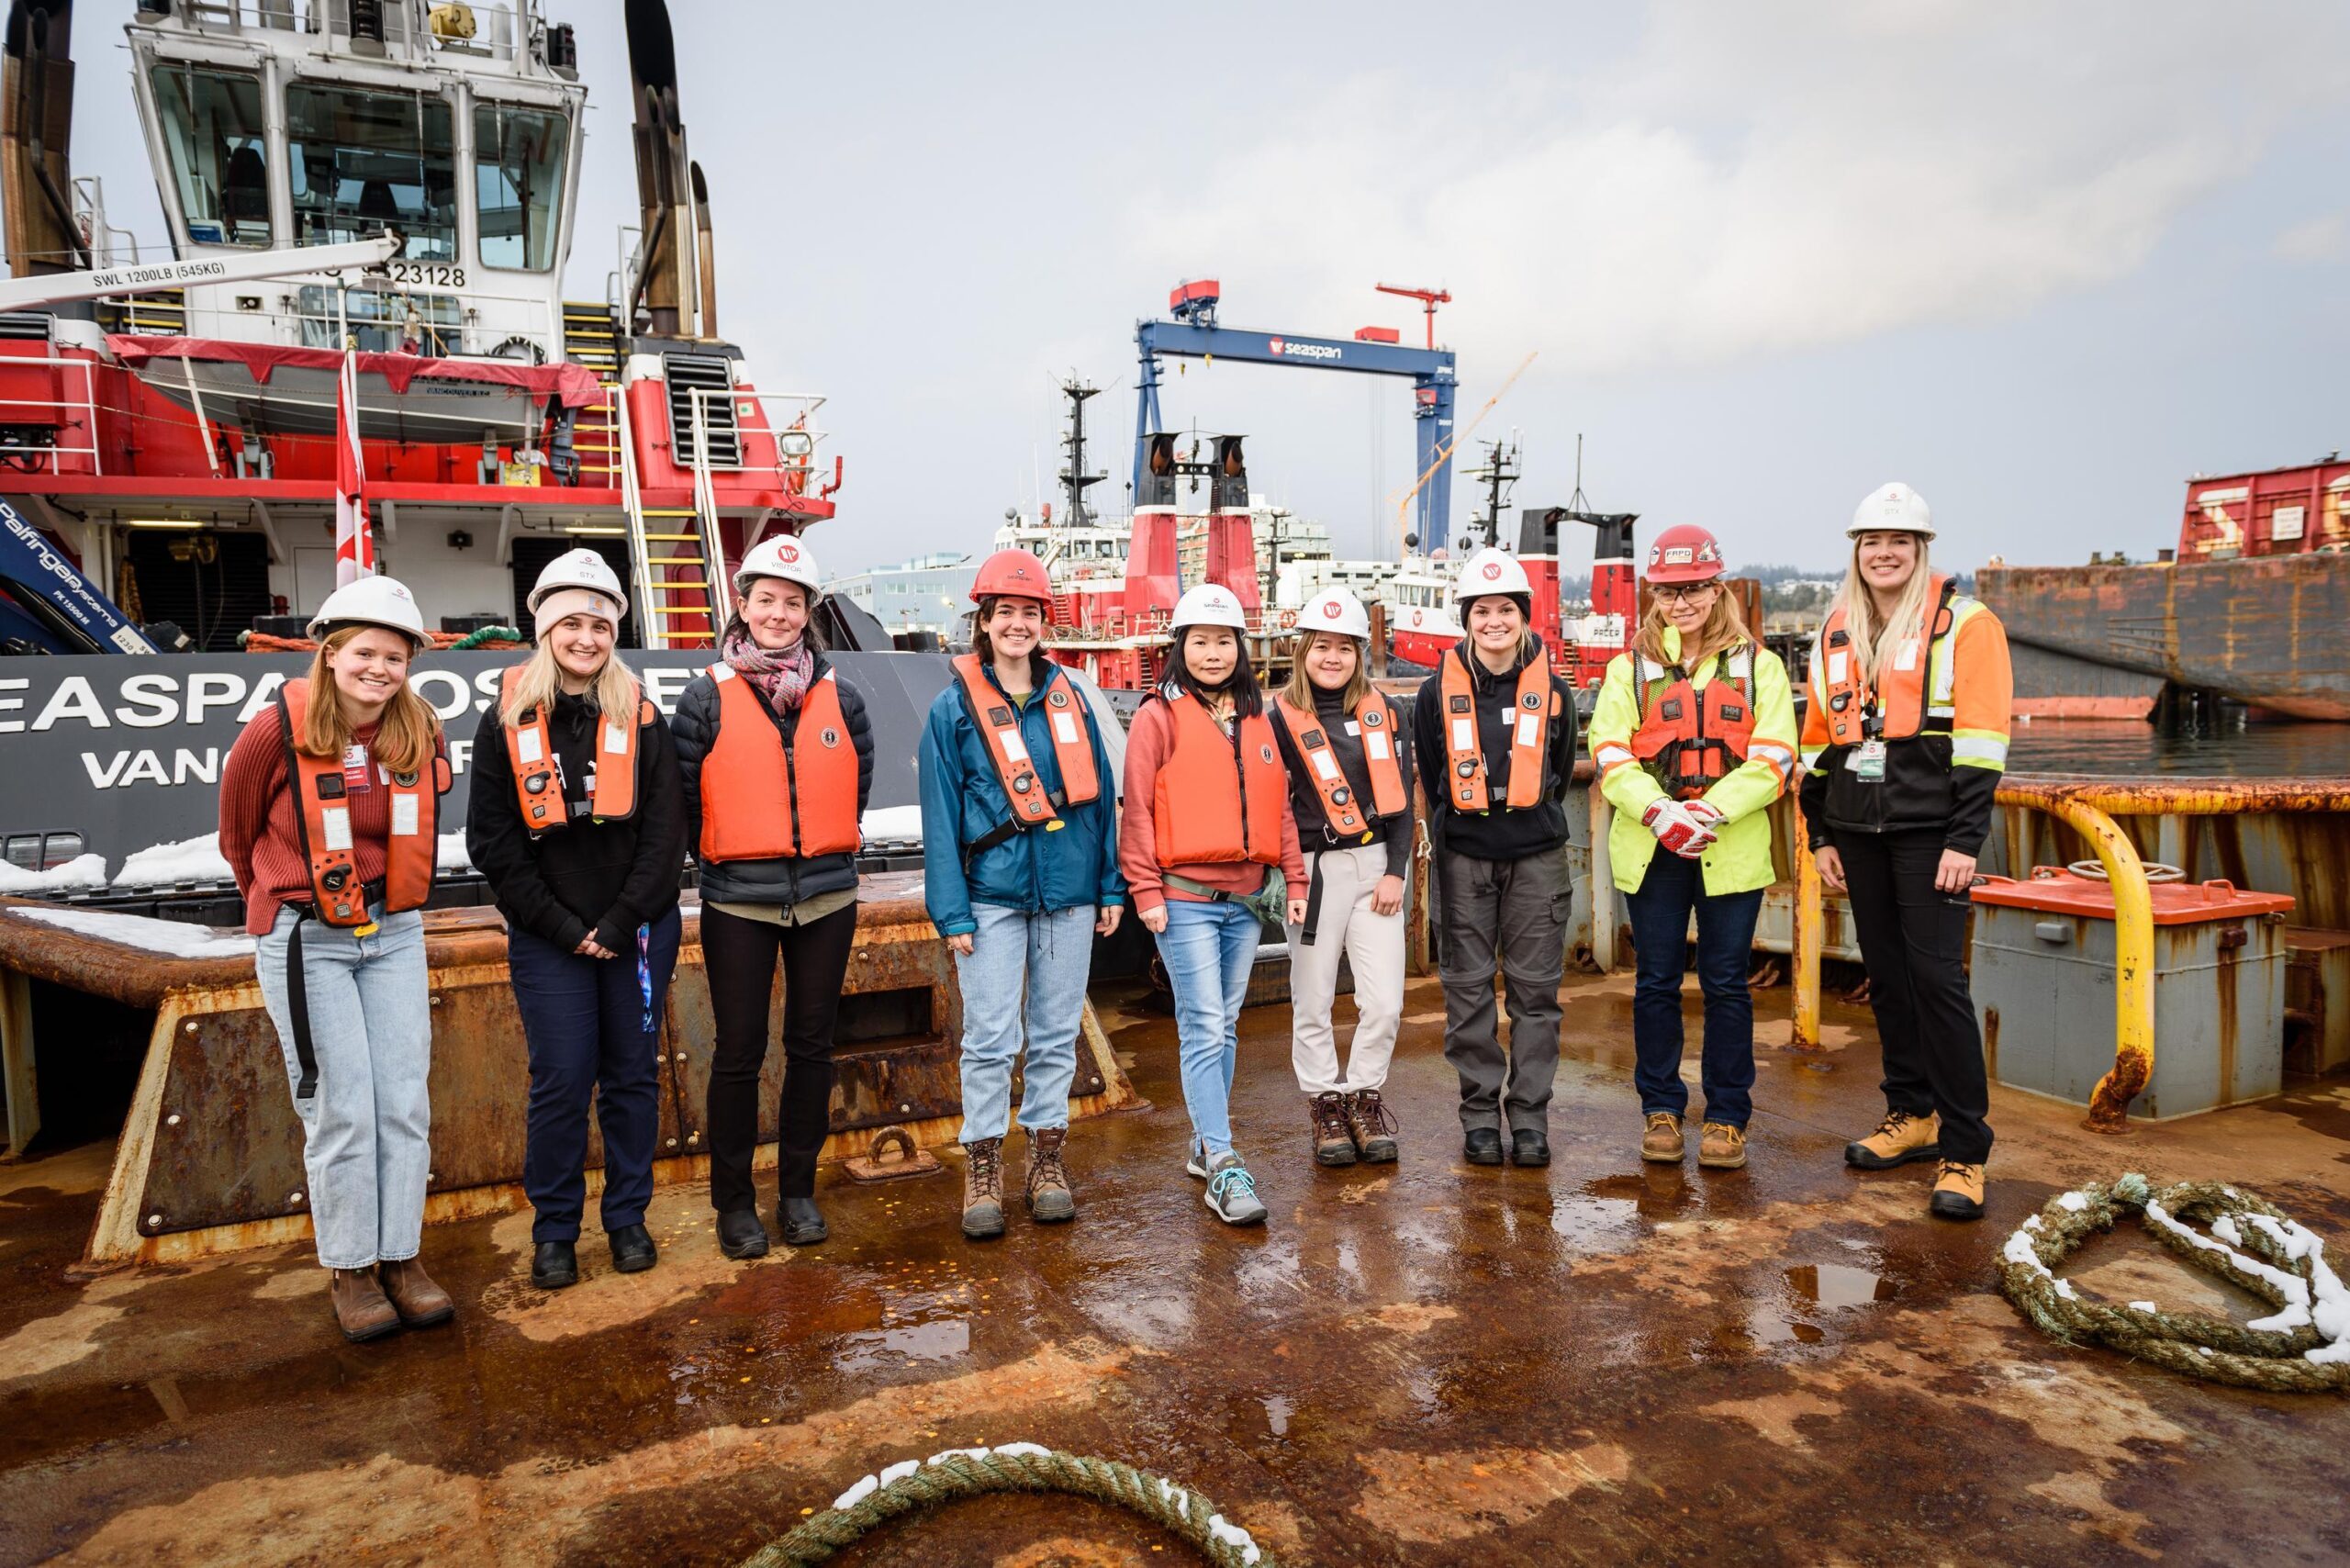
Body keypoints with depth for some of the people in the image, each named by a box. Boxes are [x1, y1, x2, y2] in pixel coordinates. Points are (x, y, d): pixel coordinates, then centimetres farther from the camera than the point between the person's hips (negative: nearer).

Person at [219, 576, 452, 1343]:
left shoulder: (421, 736, -3)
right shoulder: (277, 732, -14)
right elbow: (238, 831, 4)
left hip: (393, 934, 4)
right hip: (305, 941, -4)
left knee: (405, 1102, 4)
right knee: (341, 1108, -1)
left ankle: (401, 1256, 18)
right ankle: (350, 1270, 16)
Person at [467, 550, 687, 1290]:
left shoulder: (640, 716, 1)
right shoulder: (507, 720, 0)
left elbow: (666, 832, -1)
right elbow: (492, 841, -2)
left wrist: (621, 923, -9)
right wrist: (563, 927, -8)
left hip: (638, 929, 1)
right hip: (547, 937, -1)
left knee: (633, 1075, 9)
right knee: (561, 1081, 1)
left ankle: (628, 1217, 24)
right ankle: (554, 1231, 19)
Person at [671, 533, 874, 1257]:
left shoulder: (838, 694, 4)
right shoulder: (707, 695, -4)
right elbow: (686, 794, 2)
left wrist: (830, 850, 8)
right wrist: (723, 853, 5)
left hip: (827, 898, 3)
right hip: (738, 904, -2)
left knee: (812, 1045, 11)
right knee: (739, 1052, 4)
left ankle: (799, 1189, 25)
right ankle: (733, 1201, 20)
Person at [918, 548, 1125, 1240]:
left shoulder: (1069, 695, 6)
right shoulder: (954, 707, -1)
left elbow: (1100, 793, 8)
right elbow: (940, 816, -3)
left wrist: (1111, 886, 6)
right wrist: (951, 911, -8)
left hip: (1068, 894, 3)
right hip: (993, 896, -3)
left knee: (1057, 1035, 11)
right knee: (989, 1039, 0)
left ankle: (1048, 1158, 24)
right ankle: (983, 1169, 14)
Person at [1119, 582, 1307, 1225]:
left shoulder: (1256, 719, 13)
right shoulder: (1159, 717, -3)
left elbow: (1278, 806, 16)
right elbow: (1137, 809, -6)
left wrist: (1294, 880, 12)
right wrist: (1146, 891, -10)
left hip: (1248, 897, 6)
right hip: (1186, 899, -5)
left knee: (1225, 1026, 13)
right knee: (1204, 1030, -7)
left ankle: (1206, 1142, 26)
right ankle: (1224, 1170, -5)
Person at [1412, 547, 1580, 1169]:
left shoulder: (1551, 689, 3)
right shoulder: (1439, 690, 0)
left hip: (1536, 856, 1)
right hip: (1463, 857, 0)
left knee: (1535, 987, 3)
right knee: (1469, 986, 5)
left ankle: (1529, 1114, 14)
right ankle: (1480, 1112, 16)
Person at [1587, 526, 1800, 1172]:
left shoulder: (1757, 664, 6)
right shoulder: (1630, 668, 7)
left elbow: (1773, 757, -4)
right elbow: (1610, 755, -2)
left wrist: (1709, 811, -17)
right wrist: (1661, 814, -18)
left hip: (1733, 850, 0)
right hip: (1650, 851, 1)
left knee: (1726, 985, 6)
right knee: (1656, 984, 8)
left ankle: (1727, 1117, 18)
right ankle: (1661, 1110, 21)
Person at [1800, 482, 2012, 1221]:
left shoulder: (1965, 625, -3)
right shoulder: (1835, 634, 13)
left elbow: (1980, 740, -10)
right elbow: (1818, 737, 16)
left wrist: (1964, 841, -15)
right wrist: (1822, 835, 13)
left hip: (1928, 831, -5)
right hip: (1860, 831, 6)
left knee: (1936, 976, -8)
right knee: (1886, 975, 12)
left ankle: (1964, 1148, 1)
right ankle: (1913, 1113, 27)